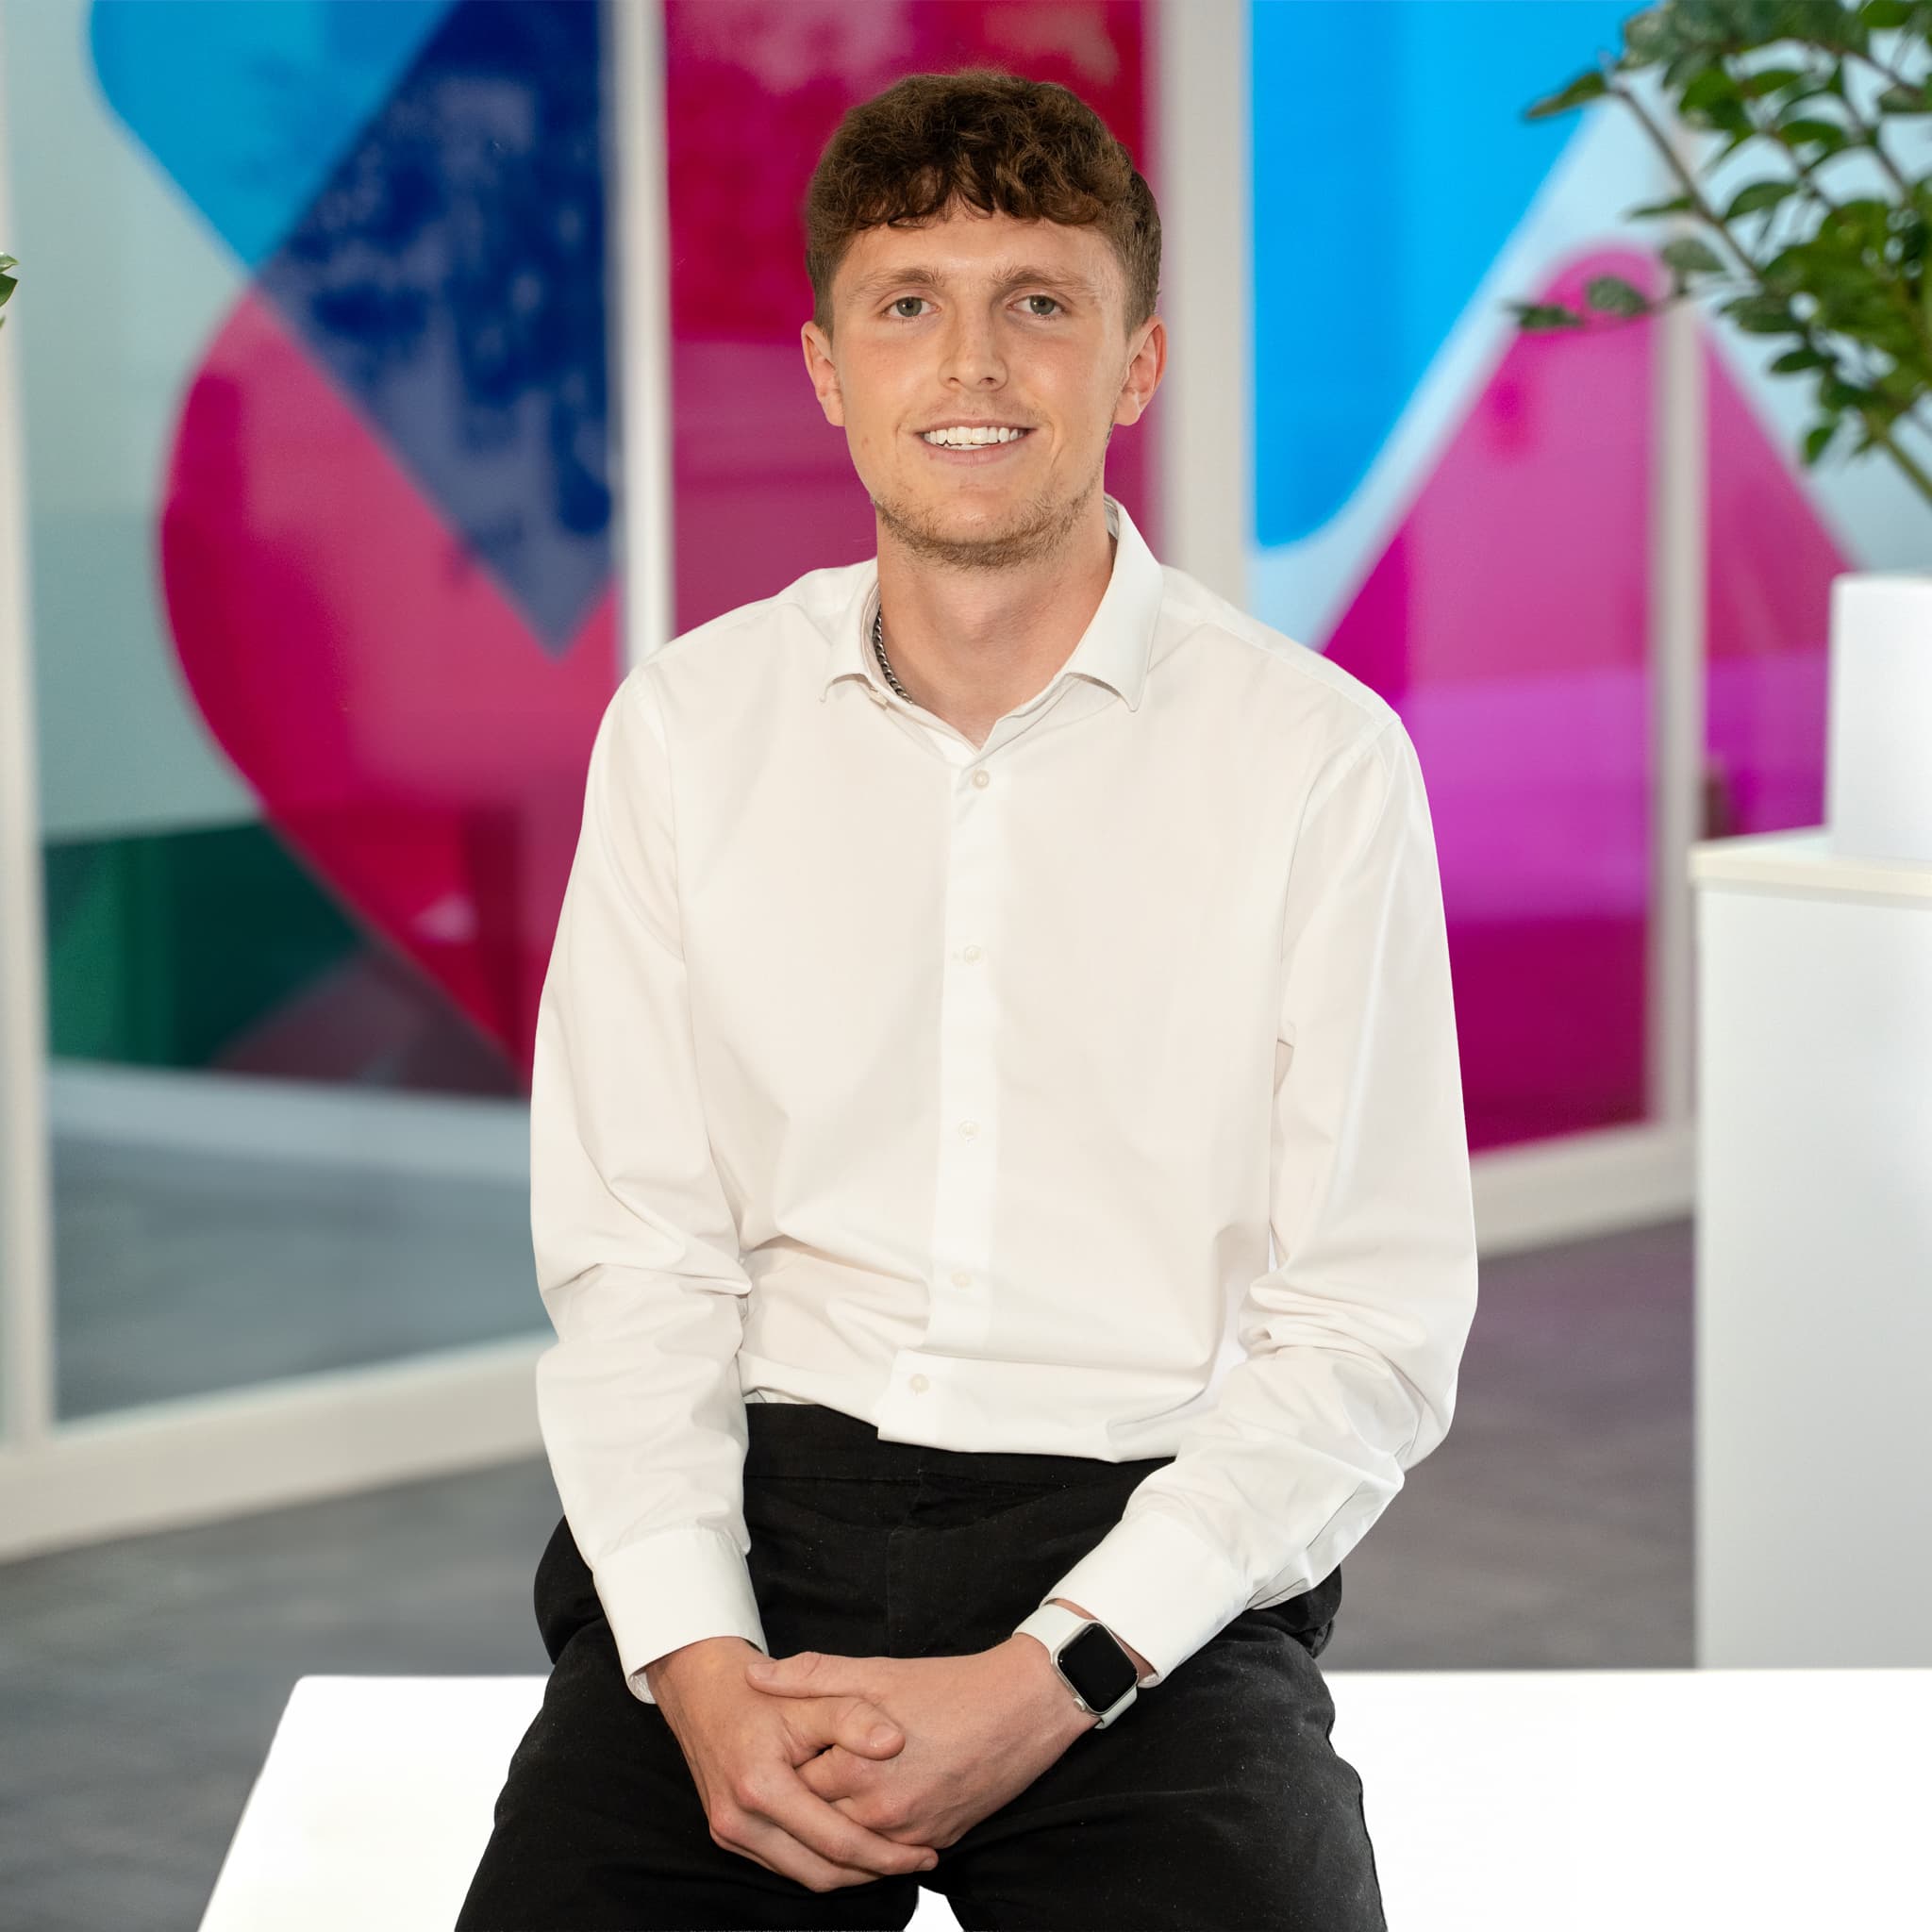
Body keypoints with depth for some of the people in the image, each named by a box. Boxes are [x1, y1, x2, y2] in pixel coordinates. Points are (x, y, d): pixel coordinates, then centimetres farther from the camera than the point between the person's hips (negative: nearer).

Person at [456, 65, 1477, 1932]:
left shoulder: (1319, 758, -1)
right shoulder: (684, 728, 8)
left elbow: (1370, 1331, -2)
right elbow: (632, 1260, 6)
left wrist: (1049, 1680, -13)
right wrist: (701, 1674, -11)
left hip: (1151, 1538, -1)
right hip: (752, 1512, 2)